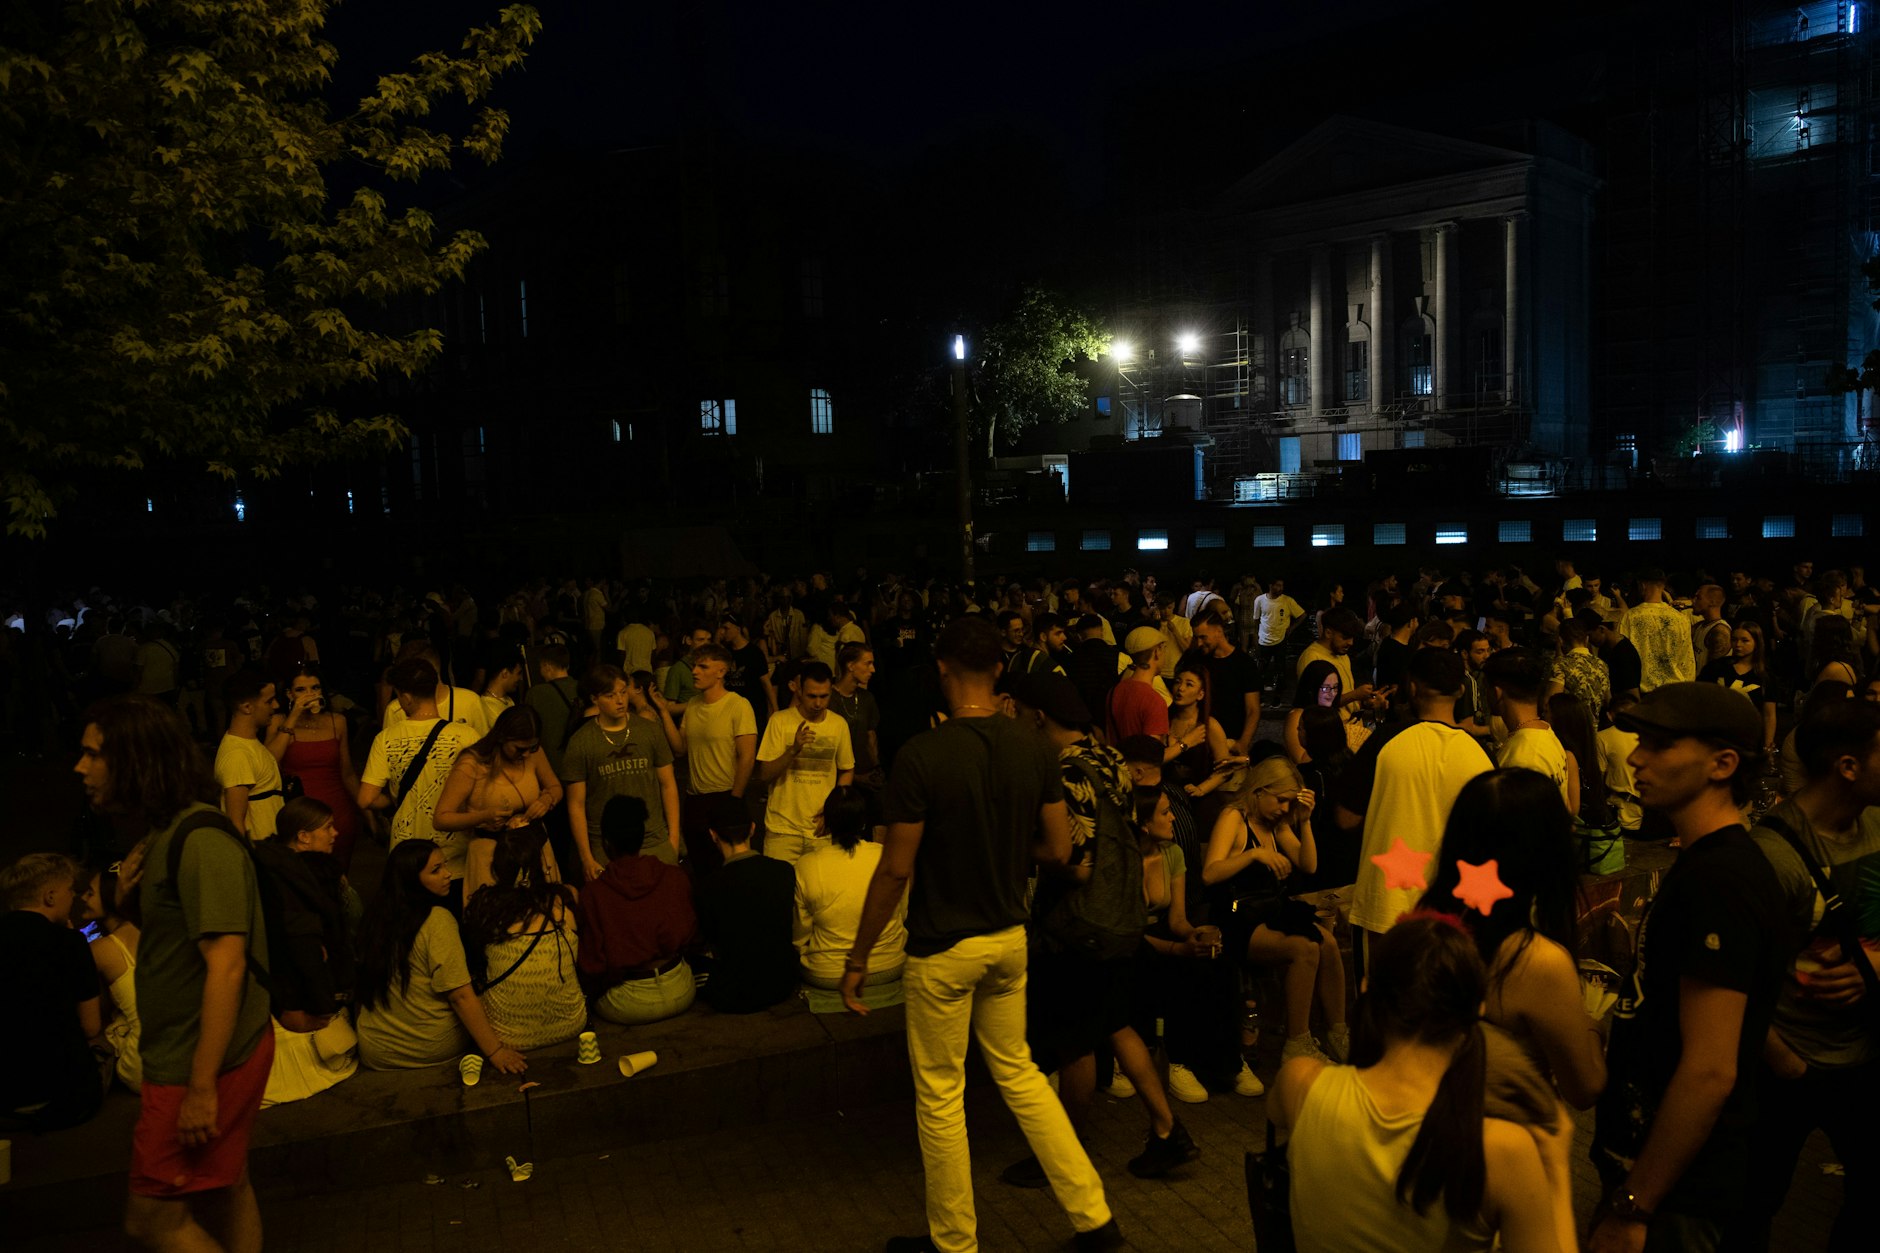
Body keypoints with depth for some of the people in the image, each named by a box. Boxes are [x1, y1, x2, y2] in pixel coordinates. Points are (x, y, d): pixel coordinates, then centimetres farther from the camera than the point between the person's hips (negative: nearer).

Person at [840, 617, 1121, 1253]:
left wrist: (857, 958, -7)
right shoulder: (1034, 749, -5)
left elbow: (895, 870, -17)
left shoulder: (922, 755, -20)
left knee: (941, 1096, 11)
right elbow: (1058, 850, 1)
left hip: (942, 948, -5)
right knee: (1018, 1070, 23)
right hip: (1010, 938, 6)